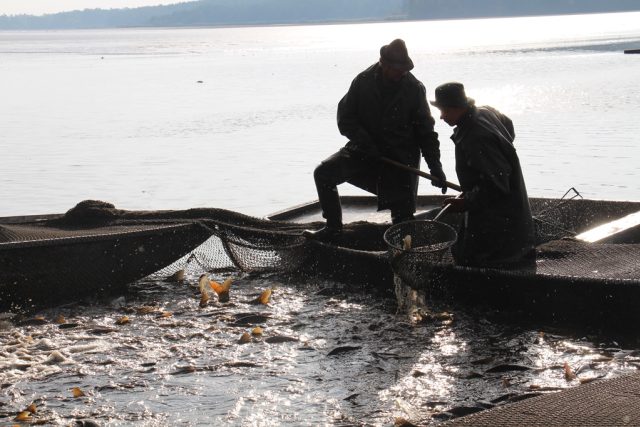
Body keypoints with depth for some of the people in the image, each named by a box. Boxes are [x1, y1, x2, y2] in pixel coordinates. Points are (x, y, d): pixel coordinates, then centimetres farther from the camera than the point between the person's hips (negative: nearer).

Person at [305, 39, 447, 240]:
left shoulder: (414, 88, -9)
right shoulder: (363, 81, -9)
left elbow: (425, 129, -4)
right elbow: (345, 118, -4)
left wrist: (435, 165, -11)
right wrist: (365, 142, -18)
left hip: (400, 155, -2)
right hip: (366, 151, 2)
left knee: (403, 215, -5)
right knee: (323, 173, -8)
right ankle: (333, 226, 5)